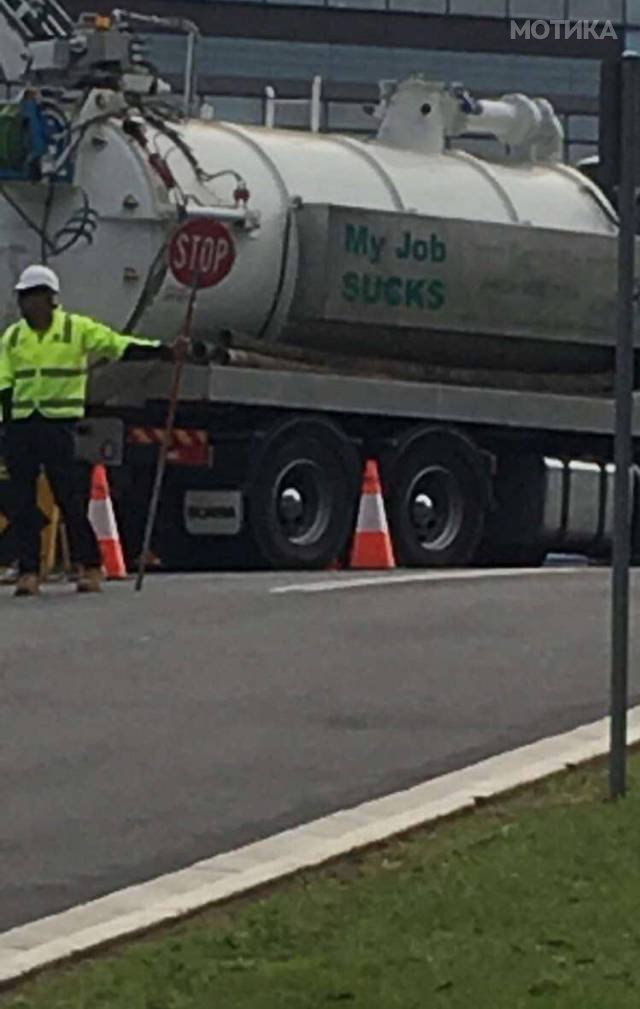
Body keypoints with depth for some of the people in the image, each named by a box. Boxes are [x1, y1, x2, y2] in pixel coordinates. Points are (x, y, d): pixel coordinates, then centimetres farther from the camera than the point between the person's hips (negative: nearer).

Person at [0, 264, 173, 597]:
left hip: (60, 425, -3)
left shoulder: (78, 329, -1)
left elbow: (119, 345, -8)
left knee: (71, 499, -2)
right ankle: (28, 572, 6)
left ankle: (90, 568, 7)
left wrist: (160, 350, -20)